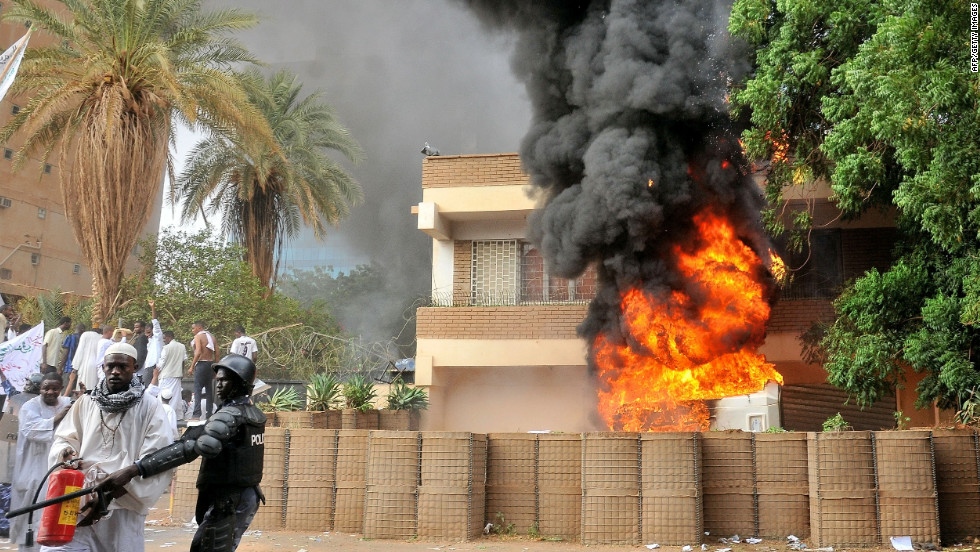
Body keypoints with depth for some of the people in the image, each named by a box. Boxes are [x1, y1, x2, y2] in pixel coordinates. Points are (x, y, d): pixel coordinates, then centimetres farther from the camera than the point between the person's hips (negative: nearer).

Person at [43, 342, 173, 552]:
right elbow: (63, 439, 16)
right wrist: (66, 452, -10)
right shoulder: (86, 403, 12)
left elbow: (155, 461, -7)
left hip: (123, 506, -2)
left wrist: (110, 496, -14)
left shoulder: (150, 408, 0)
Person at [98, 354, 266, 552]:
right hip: (249, 497, 9)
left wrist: (135, 469, -39)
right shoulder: (256, 414, 8)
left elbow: (192, 447, -33)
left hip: (226, 501, -9)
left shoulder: (231, 414, -20)